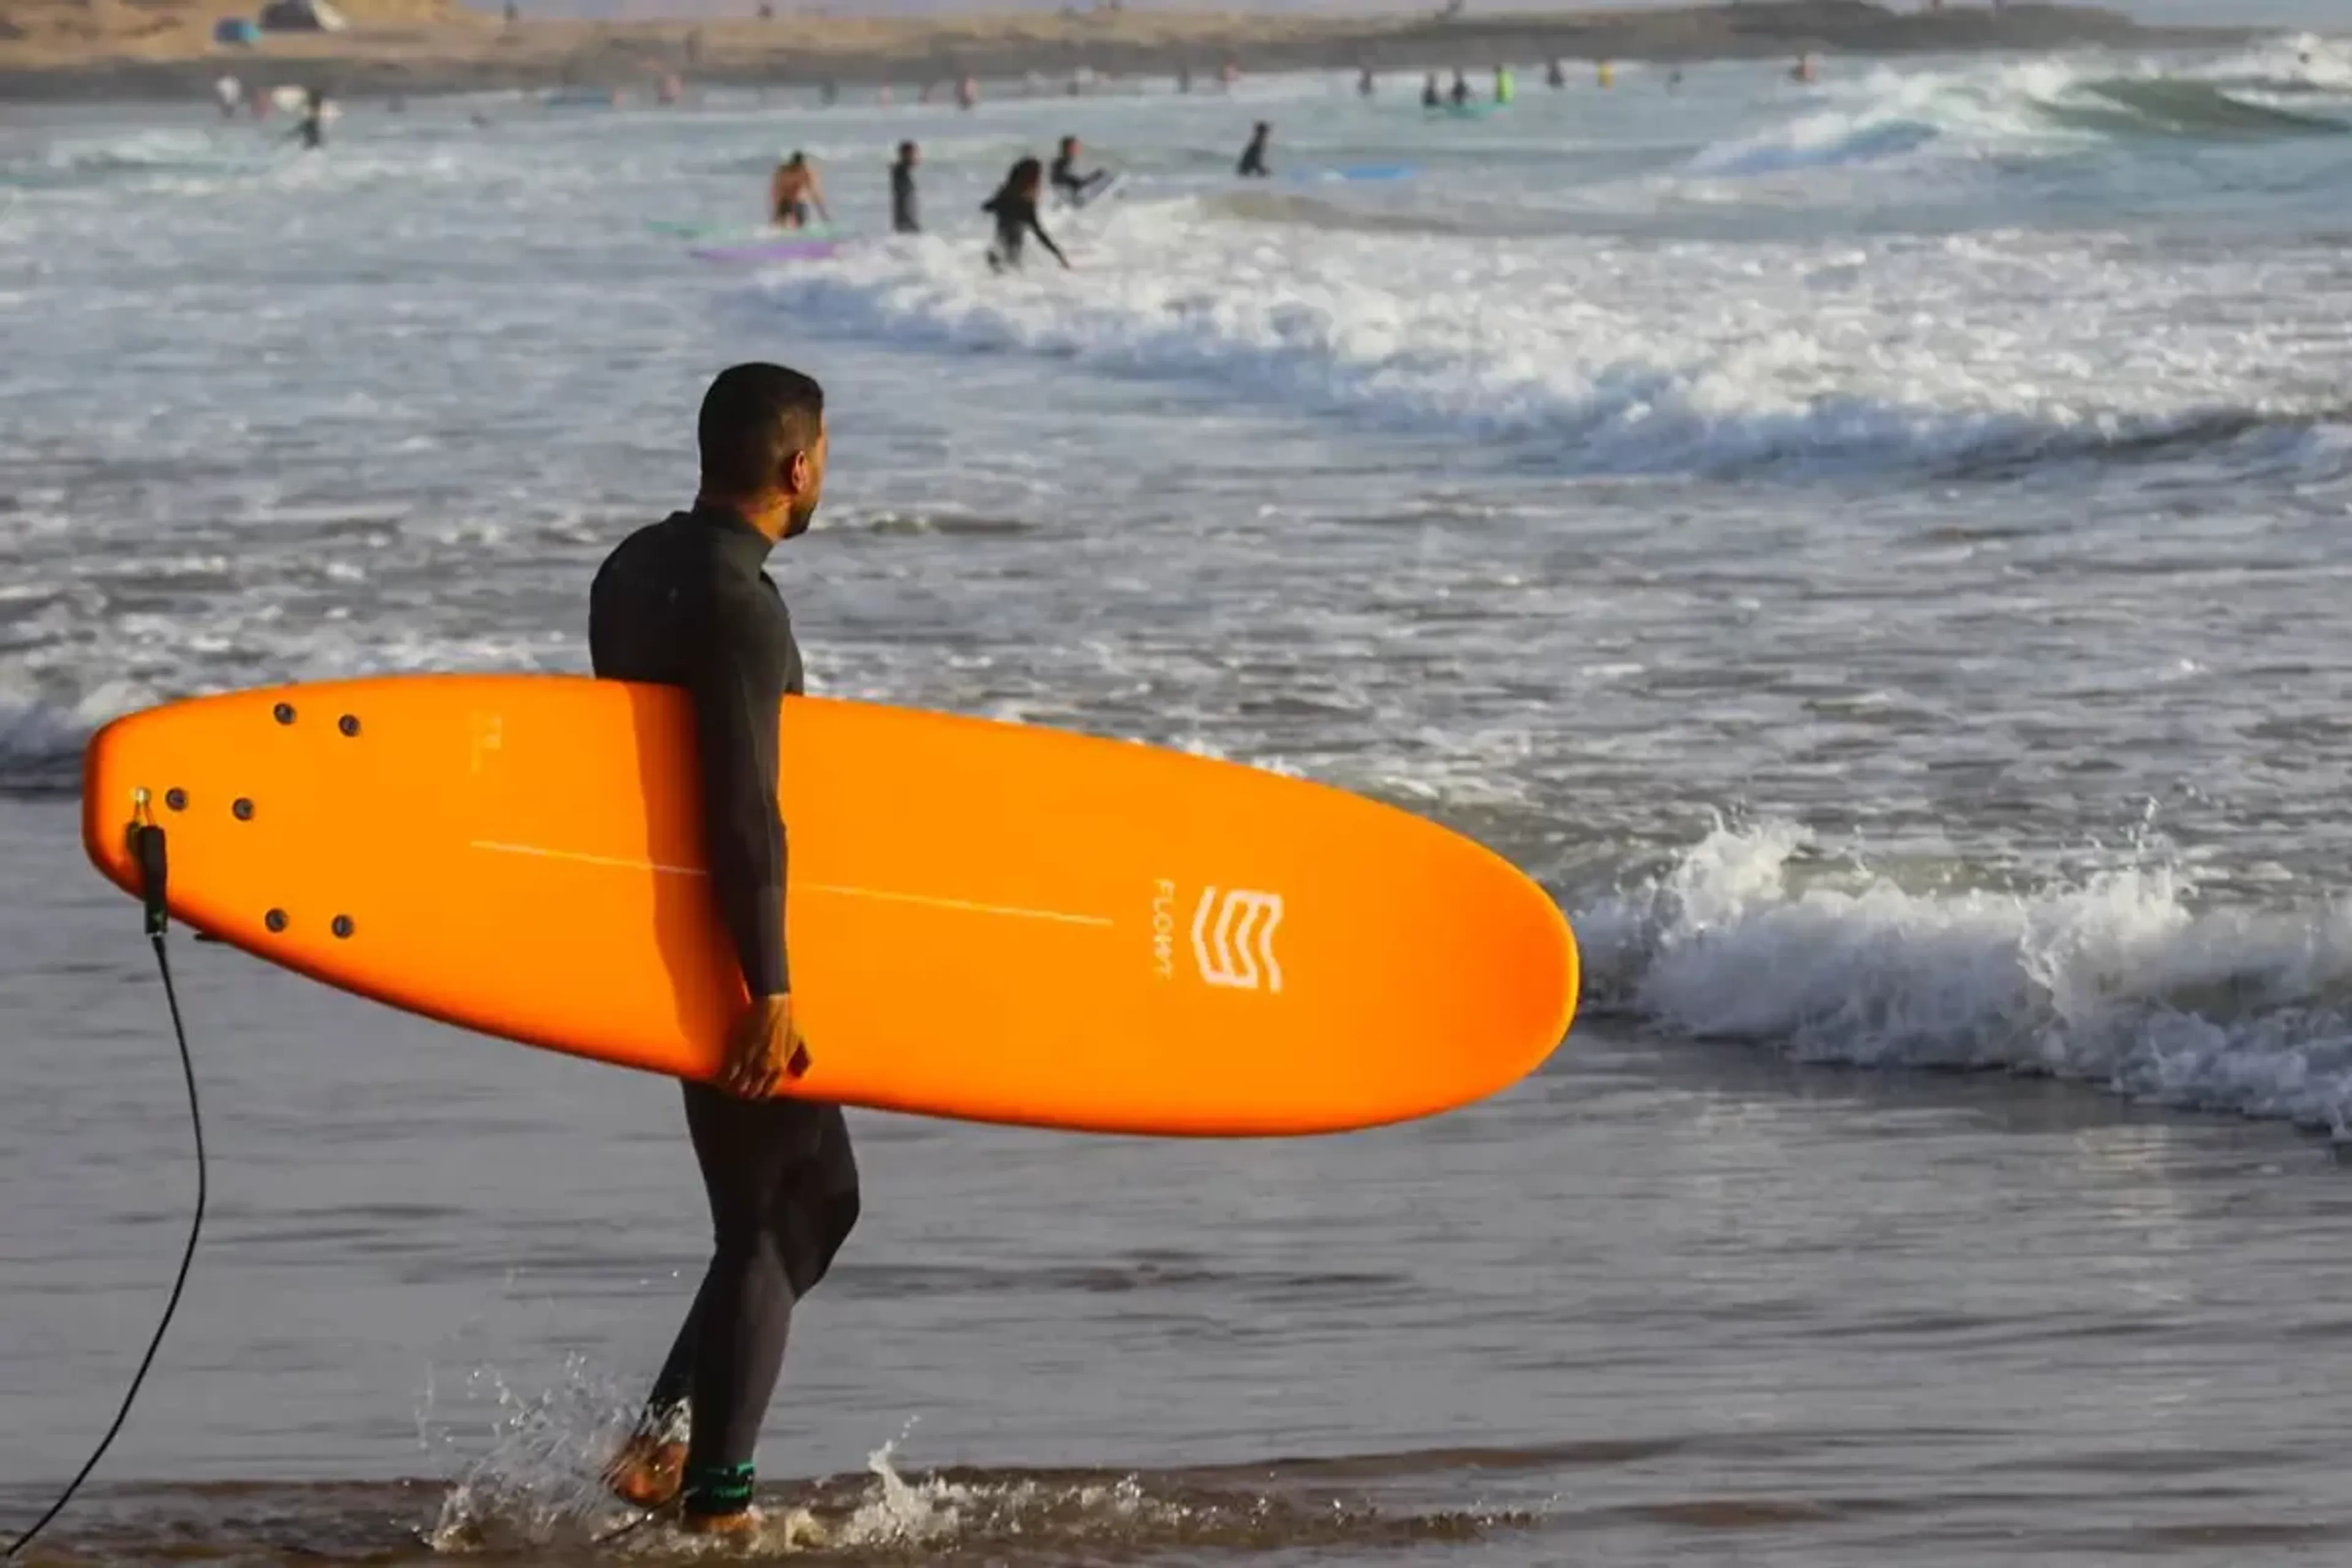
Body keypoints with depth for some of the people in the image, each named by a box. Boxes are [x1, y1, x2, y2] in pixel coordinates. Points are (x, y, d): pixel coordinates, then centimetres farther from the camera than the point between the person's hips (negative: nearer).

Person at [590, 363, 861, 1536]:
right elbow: (743, 812, -25)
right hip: (724, 947, -9)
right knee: (771, 1218, 0)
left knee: (817, 1192, 16)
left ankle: (669, 1436, 10)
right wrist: (770, 988, -24)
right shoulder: (739, 605, -21)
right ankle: (716, 1494, 2)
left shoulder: (636, 566, 9)